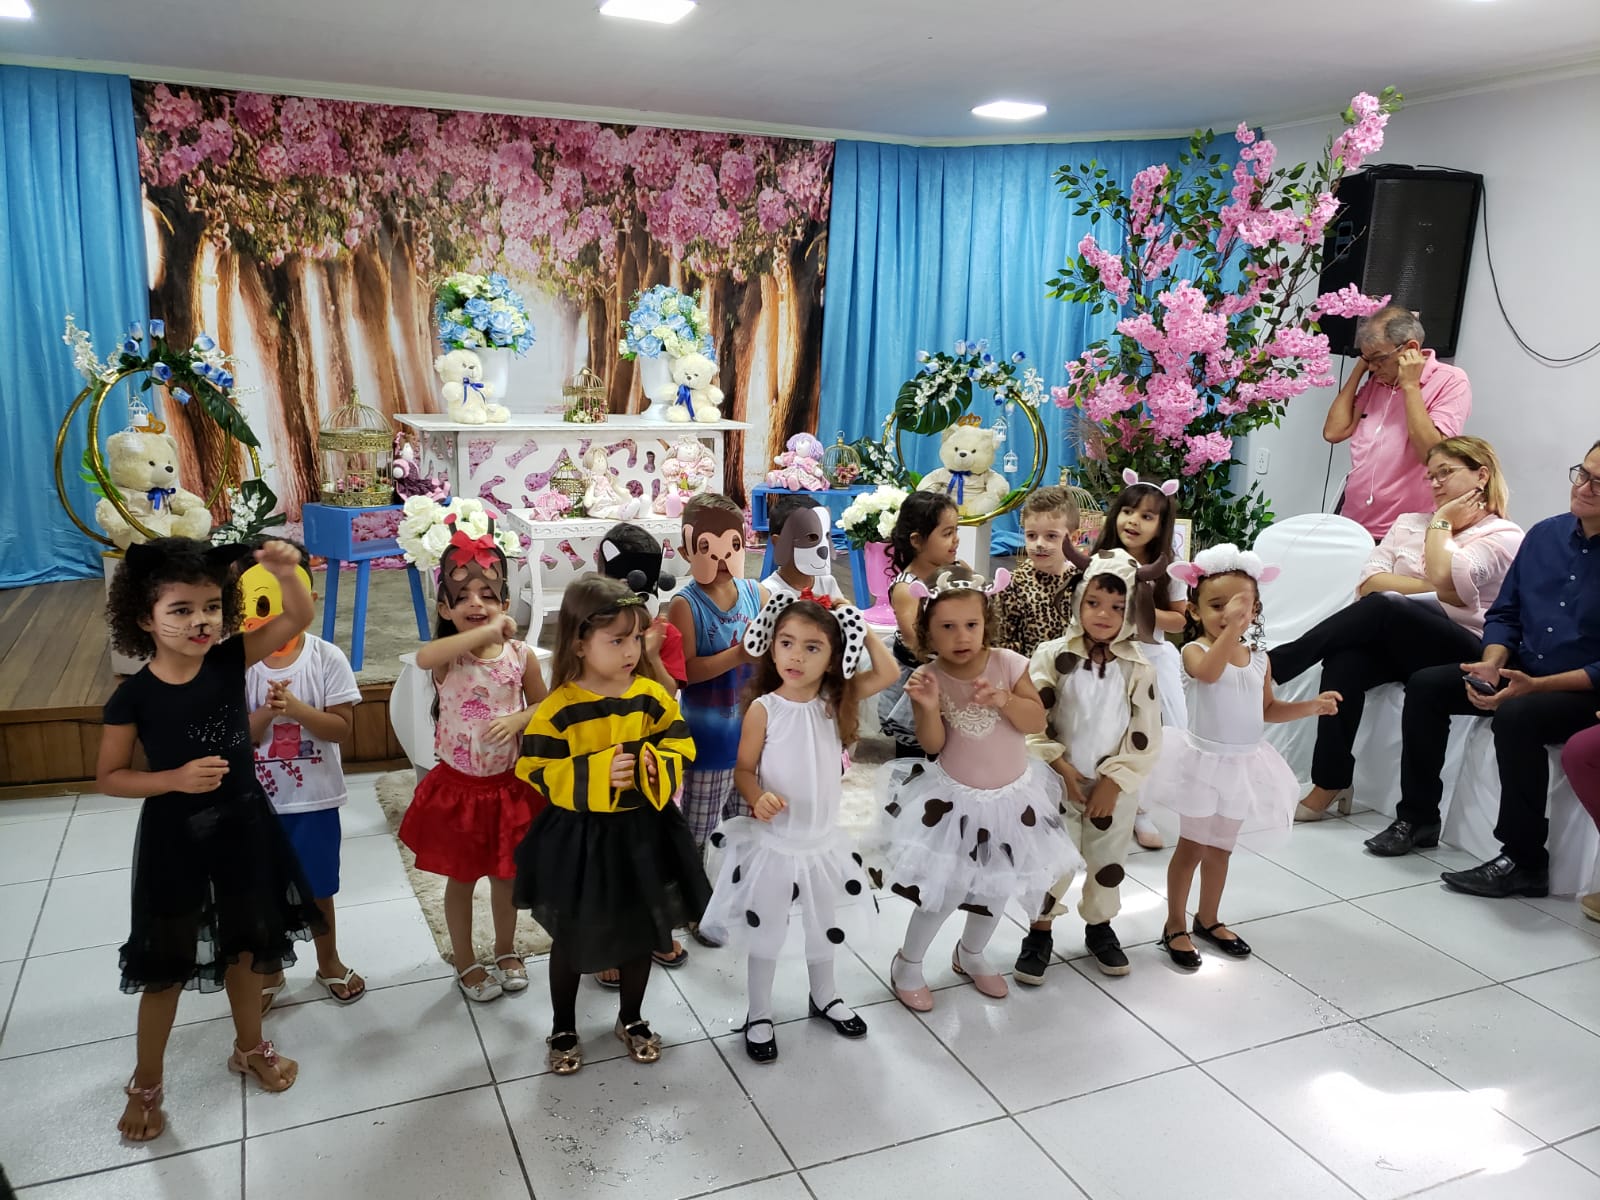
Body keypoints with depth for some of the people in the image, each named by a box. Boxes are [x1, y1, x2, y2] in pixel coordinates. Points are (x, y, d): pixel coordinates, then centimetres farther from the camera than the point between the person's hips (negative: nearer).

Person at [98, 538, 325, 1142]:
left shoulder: (230, 660, -11)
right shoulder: (133, 697, -17)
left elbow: (298, 618, -13)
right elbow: (108, 776, -7)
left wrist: (285, 572, -31)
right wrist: (176, 779, -22)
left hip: (242, 829, 3)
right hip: (174, 841, -3)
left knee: (246, 947, 20)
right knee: (167, 968, 12)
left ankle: (250, 1048, 44)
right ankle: (145, 1085, 35)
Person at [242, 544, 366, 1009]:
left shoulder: (328, 659, -12)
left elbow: (342, 727, -13)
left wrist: (296, 709, -27)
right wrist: (266, 712, -27)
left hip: (315, 798, -1)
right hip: (258, 800, 1)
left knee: (317, 888, 16)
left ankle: (329, 962, 39)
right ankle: (269, 971, 38)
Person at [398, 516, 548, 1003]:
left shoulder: (520, 654, -9)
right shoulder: (448, 656, -16)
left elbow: (543, 706, 3)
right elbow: (423, 656, -41)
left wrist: (517, 720, -18)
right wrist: (490, 630, -39)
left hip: (508, 785, 2)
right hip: (457, 786, -2)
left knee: (506, 874, 19)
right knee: (461, 878, 16)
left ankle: (506, 950, 43)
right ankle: (465, 962, 37)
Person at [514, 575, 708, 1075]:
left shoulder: (652, 696, -8)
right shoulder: (558, 708, -18)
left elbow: (680, 748, -2)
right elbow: (537, 773, -17)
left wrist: (654, 767, -23)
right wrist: (597, 774, -28)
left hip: (642, 831, 3)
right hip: (576, 837, -3)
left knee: (642, 930, 19)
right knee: (572, 938, 15)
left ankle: (631, 1018, 43)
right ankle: (563, 1029, 38)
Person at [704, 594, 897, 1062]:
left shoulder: (835, 701, -7)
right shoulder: (763, 709, -17)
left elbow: (889, 673, -9)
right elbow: (744, 769, -10)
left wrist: (864, 631, -12)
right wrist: (758, 798, -29)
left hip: (822, 839, 4)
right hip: (772, 842, -4)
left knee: (823, 926, 24)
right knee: (765, 932, 11)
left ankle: (825, 998, 46)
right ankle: (759, 1015, 31)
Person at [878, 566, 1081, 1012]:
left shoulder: (1007, 664, -12)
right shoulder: (928, 677, -15)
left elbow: (1037, 721, -14)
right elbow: (932, 745, -17)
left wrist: (1003, 699, -30)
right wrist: (929, 707, -34)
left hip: (1011, 796, 3)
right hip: (954, 800, -3)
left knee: (996, 890, 19)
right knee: (944, 891, 1)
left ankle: (971, 956, 46)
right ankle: (907, 963, 26)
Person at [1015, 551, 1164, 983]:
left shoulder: (1139, 666, -7)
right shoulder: (1052, 655, -10)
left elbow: (1145, 737, -6)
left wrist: (1113, 781, -11)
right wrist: (1063, 768, -14)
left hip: (1115, 786, 2)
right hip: (1059, 782, -1)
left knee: (1108, 862, 17)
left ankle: (1100, 928, 38)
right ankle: (1040, 934, 25)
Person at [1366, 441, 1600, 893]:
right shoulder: (1546, 534, 5)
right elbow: (1504, 613, 11)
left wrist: (1536, 685, -26)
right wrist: (1491, 664, -8)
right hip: (1520, 672, 7)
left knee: (1517, 715, -34)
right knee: (1427, 685, -8)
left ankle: (1523, 862, -20)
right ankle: (1417, 818, 2)